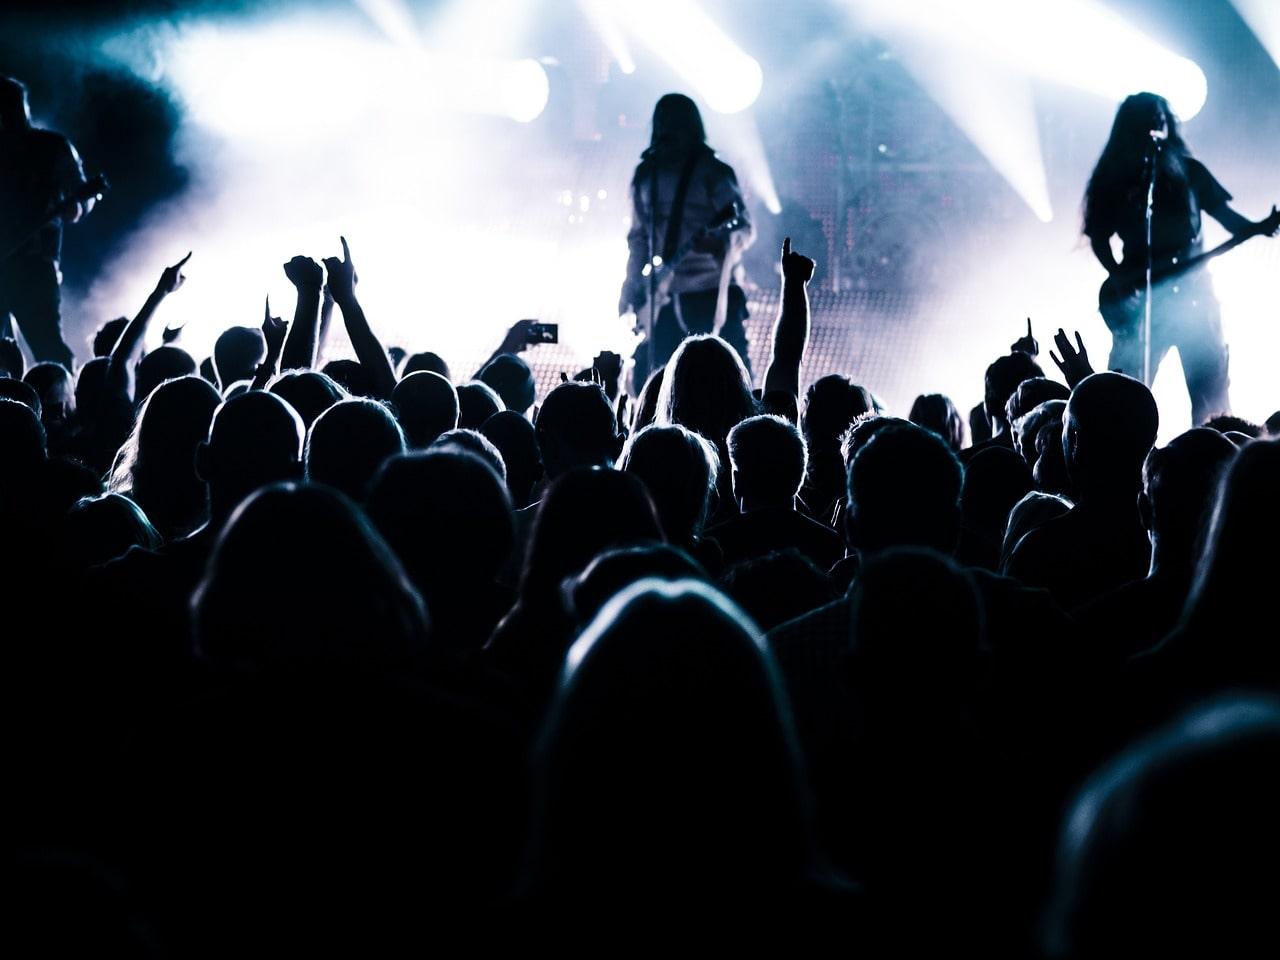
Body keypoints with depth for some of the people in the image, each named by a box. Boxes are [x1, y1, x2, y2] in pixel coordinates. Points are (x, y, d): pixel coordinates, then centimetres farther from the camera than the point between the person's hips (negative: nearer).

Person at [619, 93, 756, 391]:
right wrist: (631, 289, 11)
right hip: (663, 298, 5)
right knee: (646, 376, 3)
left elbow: (743, 227, -14)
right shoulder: (646, 175, 12)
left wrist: (722, 244, -35)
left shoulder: (711, 172, -4)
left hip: (711, 292, -5)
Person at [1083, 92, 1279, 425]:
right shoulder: (1114, 180, 6)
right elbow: (1099, 238, 7)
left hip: (1191, 291, 1)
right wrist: (1119, 276, -11)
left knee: (1210, 393, -3)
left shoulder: (1188, 171, 9)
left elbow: (1224, 213, 8)